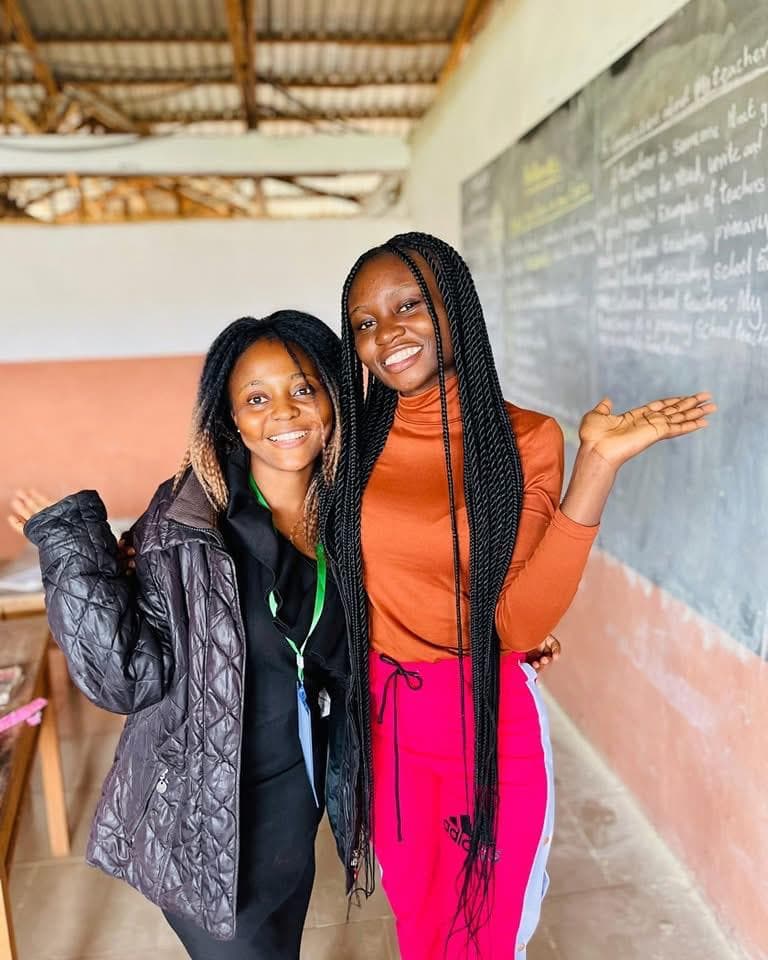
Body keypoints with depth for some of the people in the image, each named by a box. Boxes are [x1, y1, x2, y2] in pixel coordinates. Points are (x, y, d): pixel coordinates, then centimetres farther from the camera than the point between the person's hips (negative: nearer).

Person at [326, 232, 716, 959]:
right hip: (383, 718, 2)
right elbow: (339, 583, 5)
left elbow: (520, 622, -21)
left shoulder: (524, 438, -11)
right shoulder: (354, 436, -5)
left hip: (490, 721, -2)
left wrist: (598, 464, -26)